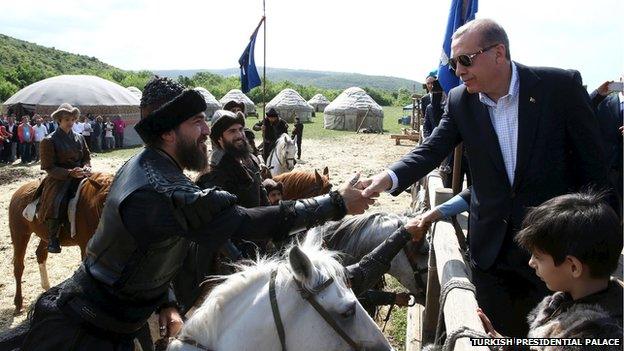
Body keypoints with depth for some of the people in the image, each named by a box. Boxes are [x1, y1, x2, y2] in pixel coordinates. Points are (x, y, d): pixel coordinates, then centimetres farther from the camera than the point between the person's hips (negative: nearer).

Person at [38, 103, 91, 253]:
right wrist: (70, 173, -22)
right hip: (58, 179, -5)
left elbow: (87, 157, 19)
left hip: (79, 176, 5)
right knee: (56, 203, -32)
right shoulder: (49, 141, -4)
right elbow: (50, 168, -8)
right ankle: (52, 238, -15)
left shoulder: (79, 138, 12)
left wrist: (86, 168, -5)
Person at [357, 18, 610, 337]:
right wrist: (389, 177, -29)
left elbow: (592, 160, -7)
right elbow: (433, 149, -10)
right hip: (491, 246, 3)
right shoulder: (460, 101, -4)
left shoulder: (560, 86, -13)